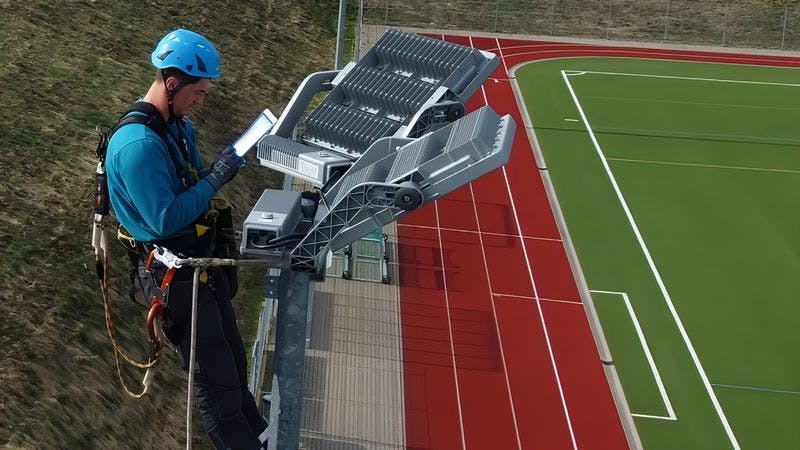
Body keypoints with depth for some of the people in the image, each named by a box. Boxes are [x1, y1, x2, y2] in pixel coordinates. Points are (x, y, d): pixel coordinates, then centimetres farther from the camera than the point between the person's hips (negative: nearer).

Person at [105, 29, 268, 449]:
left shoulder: (179, 125, 6)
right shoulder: (137, 144, -24)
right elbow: (165, 221, -27)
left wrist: (226, 162, 0)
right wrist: (216, 178, -25)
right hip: (175, 273, -9)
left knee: (233, 356, 22)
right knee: (214, 374, 3)